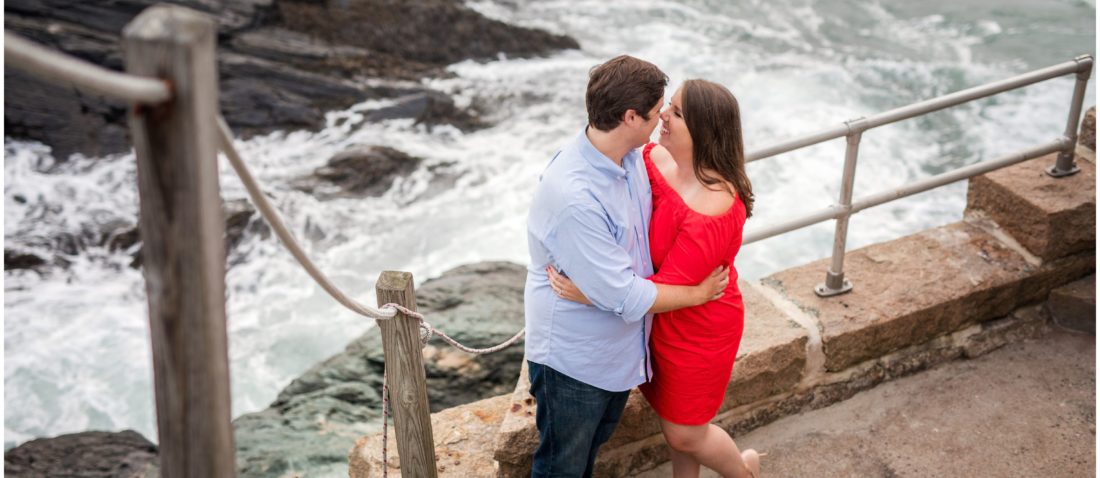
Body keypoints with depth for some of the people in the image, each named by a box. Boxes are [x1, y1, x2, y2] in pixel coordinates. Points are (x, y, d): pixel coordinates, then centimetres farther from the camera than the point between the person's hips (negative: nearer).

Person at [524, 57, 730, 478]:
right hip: (573, 357, -8)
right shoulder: (573, 196, -37)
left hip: (618, 346, 8)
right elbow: (624, 296, -30)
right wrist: (698, 293, -16)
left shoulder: (631, 157, -9)